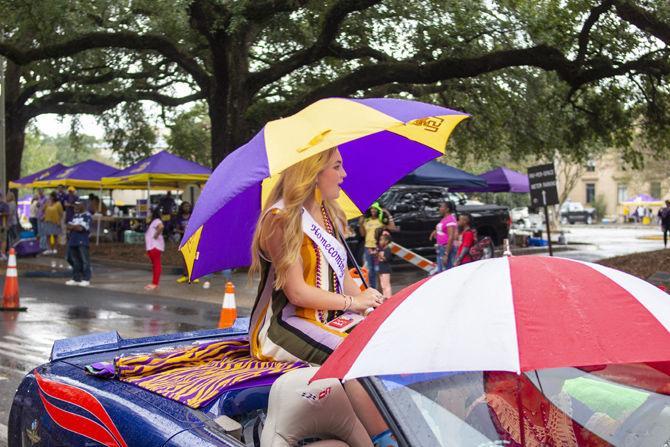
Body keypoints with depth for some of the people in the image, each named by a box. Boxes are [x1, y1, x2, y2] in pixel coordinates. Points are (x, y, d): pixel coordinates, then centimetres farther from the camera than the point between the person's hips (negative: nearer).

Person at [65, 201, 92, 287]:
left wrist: (72, 226, 1)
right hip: (73, 241, 8)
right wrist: (76, 227, -6)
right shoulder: (75, 215, 19)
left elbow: (81, 228, -14)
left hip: (82, 242, -8)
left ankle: (86, 279, -4)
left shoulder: (86, 215, -5)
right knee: (75, 261, 12)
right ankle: (76, 279, 18)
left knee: (84, 260, -6)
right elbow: (68, 227, 12)